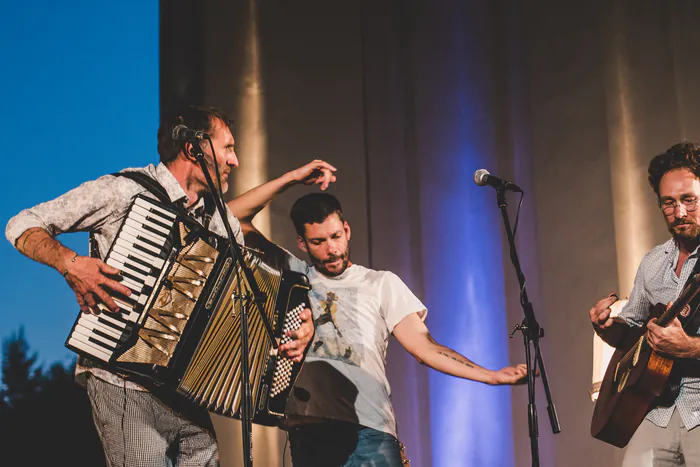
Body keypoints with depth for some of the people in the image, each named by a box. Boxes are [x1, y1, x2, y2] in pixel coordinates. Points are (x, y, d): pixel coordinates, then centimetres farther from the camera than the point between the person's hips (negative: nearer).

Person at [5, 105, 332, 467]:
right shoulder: (124, 191, -7)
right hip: (125, 390, -5)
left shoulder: (222, 222, 10)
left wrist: (299, 321, -3)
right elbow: (22, 226, -2)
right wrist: (69, 263, -21)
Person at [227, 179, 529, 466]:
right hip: (307, 430, 1)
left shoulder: (382, 284, 17)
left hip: (367, 430, -1)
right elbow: (232, 219, 13)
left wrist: (492, 376, -3)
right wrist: (289, 179, 6)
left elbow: (423, 346, 8)